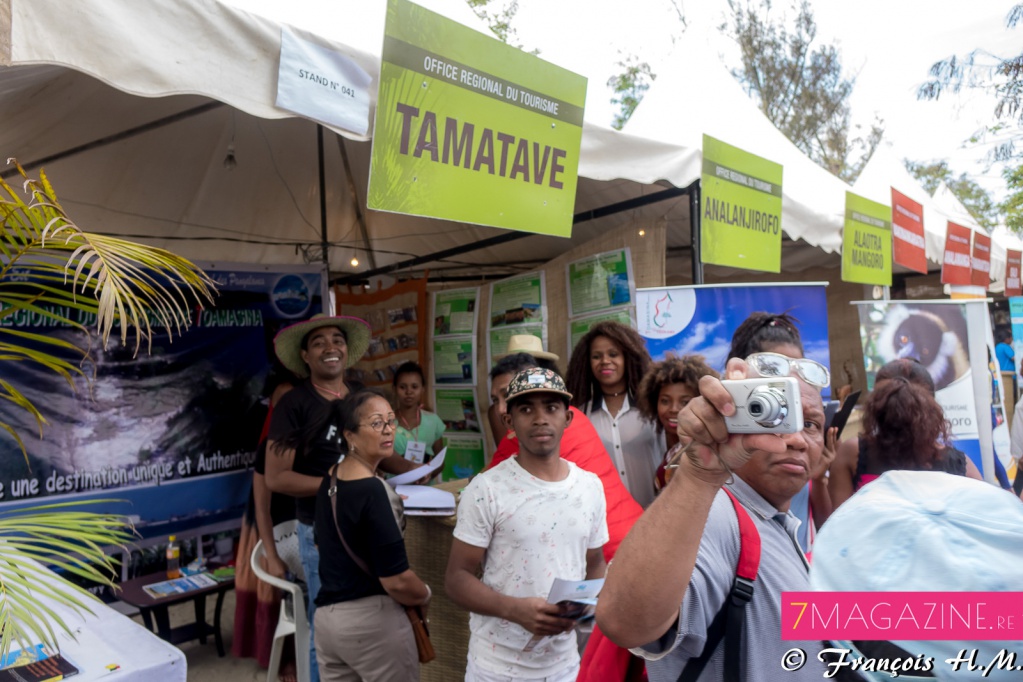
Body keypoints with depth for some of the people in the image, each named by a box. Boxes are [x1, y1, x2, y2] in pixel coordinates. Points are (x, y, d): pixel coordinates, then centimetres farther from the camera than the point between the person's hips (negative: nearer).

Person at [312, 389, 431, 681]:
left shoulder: (329, 480, 5)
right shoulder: (373, 491, -21)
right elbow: (396, 580, -22)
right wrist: (425, 595, -3)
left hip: (325, 616, 8)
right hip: (372, 619, -8)